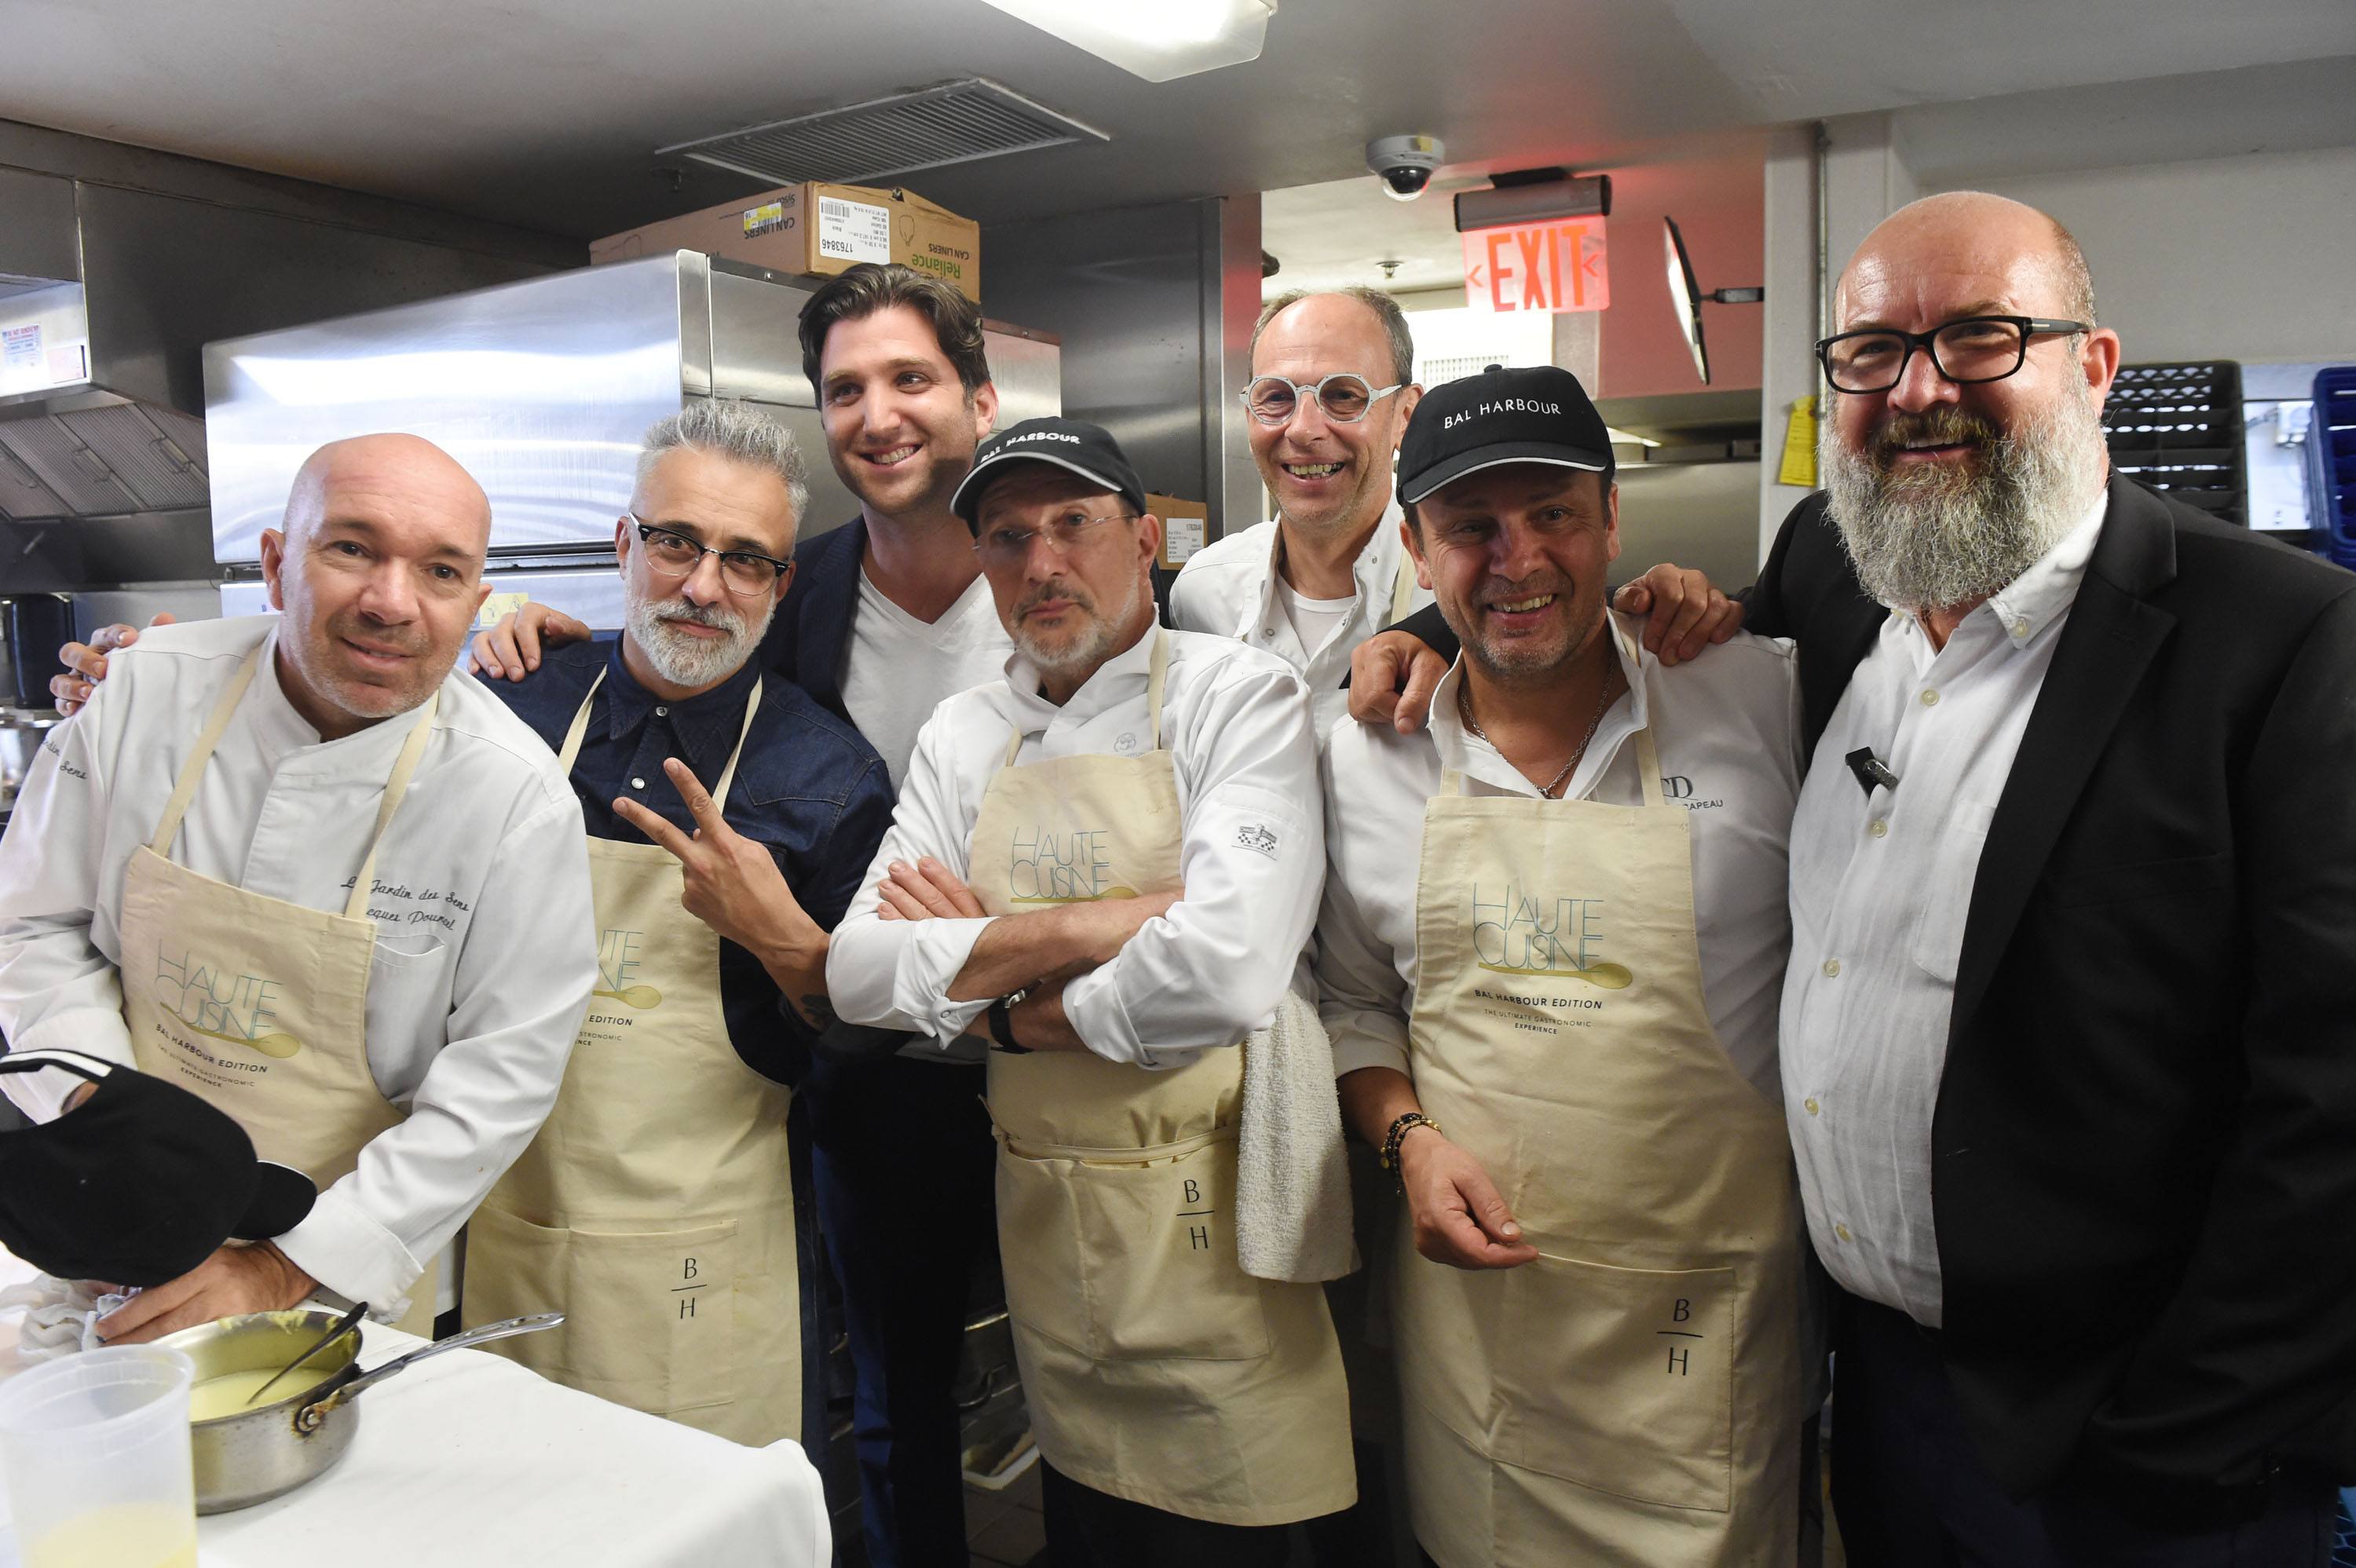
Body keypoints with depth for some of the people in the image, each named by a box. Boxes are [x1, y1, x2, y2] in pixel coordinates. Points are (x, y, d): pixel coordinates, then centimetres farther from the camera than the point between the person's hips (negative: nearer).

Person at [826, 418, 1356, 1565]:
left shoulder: (1238, 697, -11)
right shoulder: (963, 738, 6)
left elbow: (1225, 973, -26)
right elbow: (858, 974, -4)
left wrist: (1011, 1016, -10)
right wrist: (1077, 929, -17)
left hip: (1209, 1228, -5)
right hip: (1043, 1221, 5)